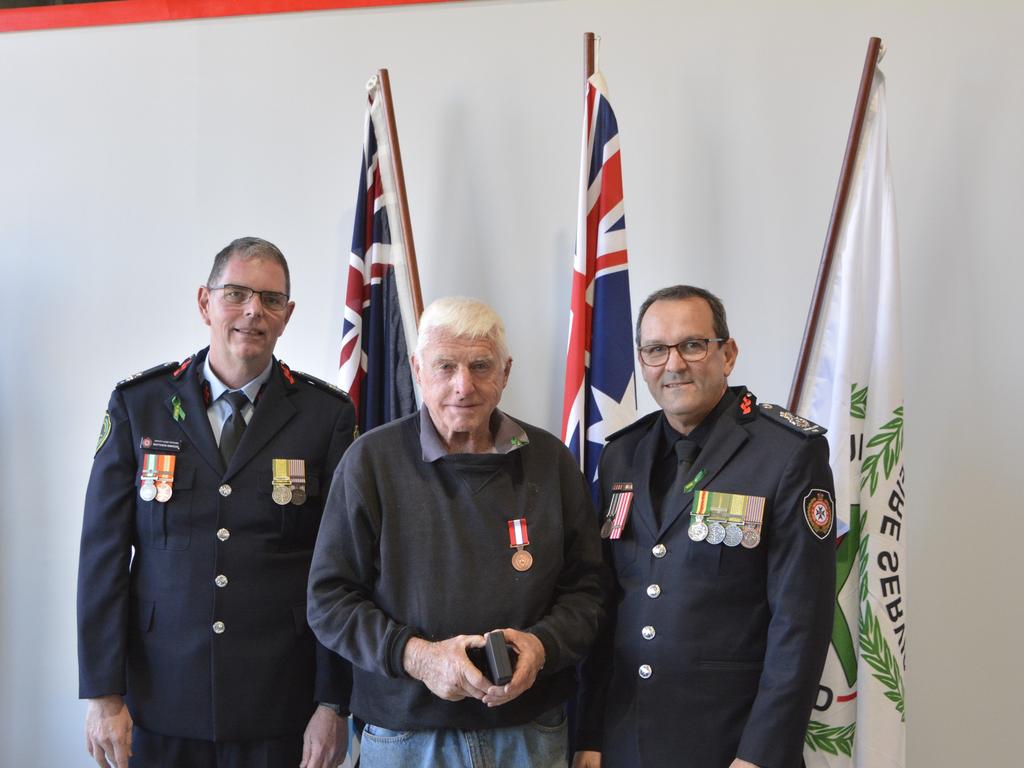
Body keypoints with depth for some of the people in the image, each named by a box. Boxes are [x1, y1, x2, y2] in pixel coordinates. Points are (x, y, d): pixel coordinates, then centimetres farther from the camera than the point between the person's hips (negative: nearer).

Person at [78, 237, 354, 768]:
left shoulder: (328, 414, -1)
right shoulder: (138, 404, 1)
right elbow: (103, 551, 1)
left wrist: (333, 704, -5)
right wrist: (103, 694, -3)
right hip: (161, 703, 1)